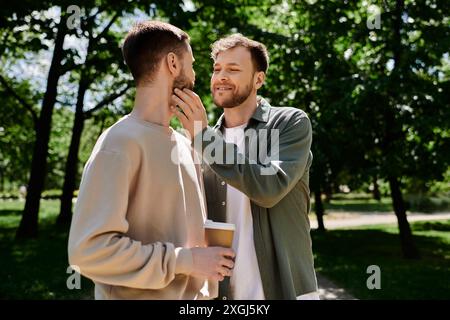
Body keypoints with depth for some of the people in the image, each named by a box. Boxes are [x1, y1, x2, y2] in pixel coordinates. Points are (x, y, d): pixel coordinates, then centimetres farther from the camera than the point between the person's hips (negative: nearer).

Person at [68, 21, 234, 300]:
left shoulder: (184, 144, 5)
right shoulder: (121, 143, -18)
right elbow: (89, 249, -24)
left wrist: (206, 288, 5)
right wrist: (185, 261, -21)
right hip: (140, 294, -7)